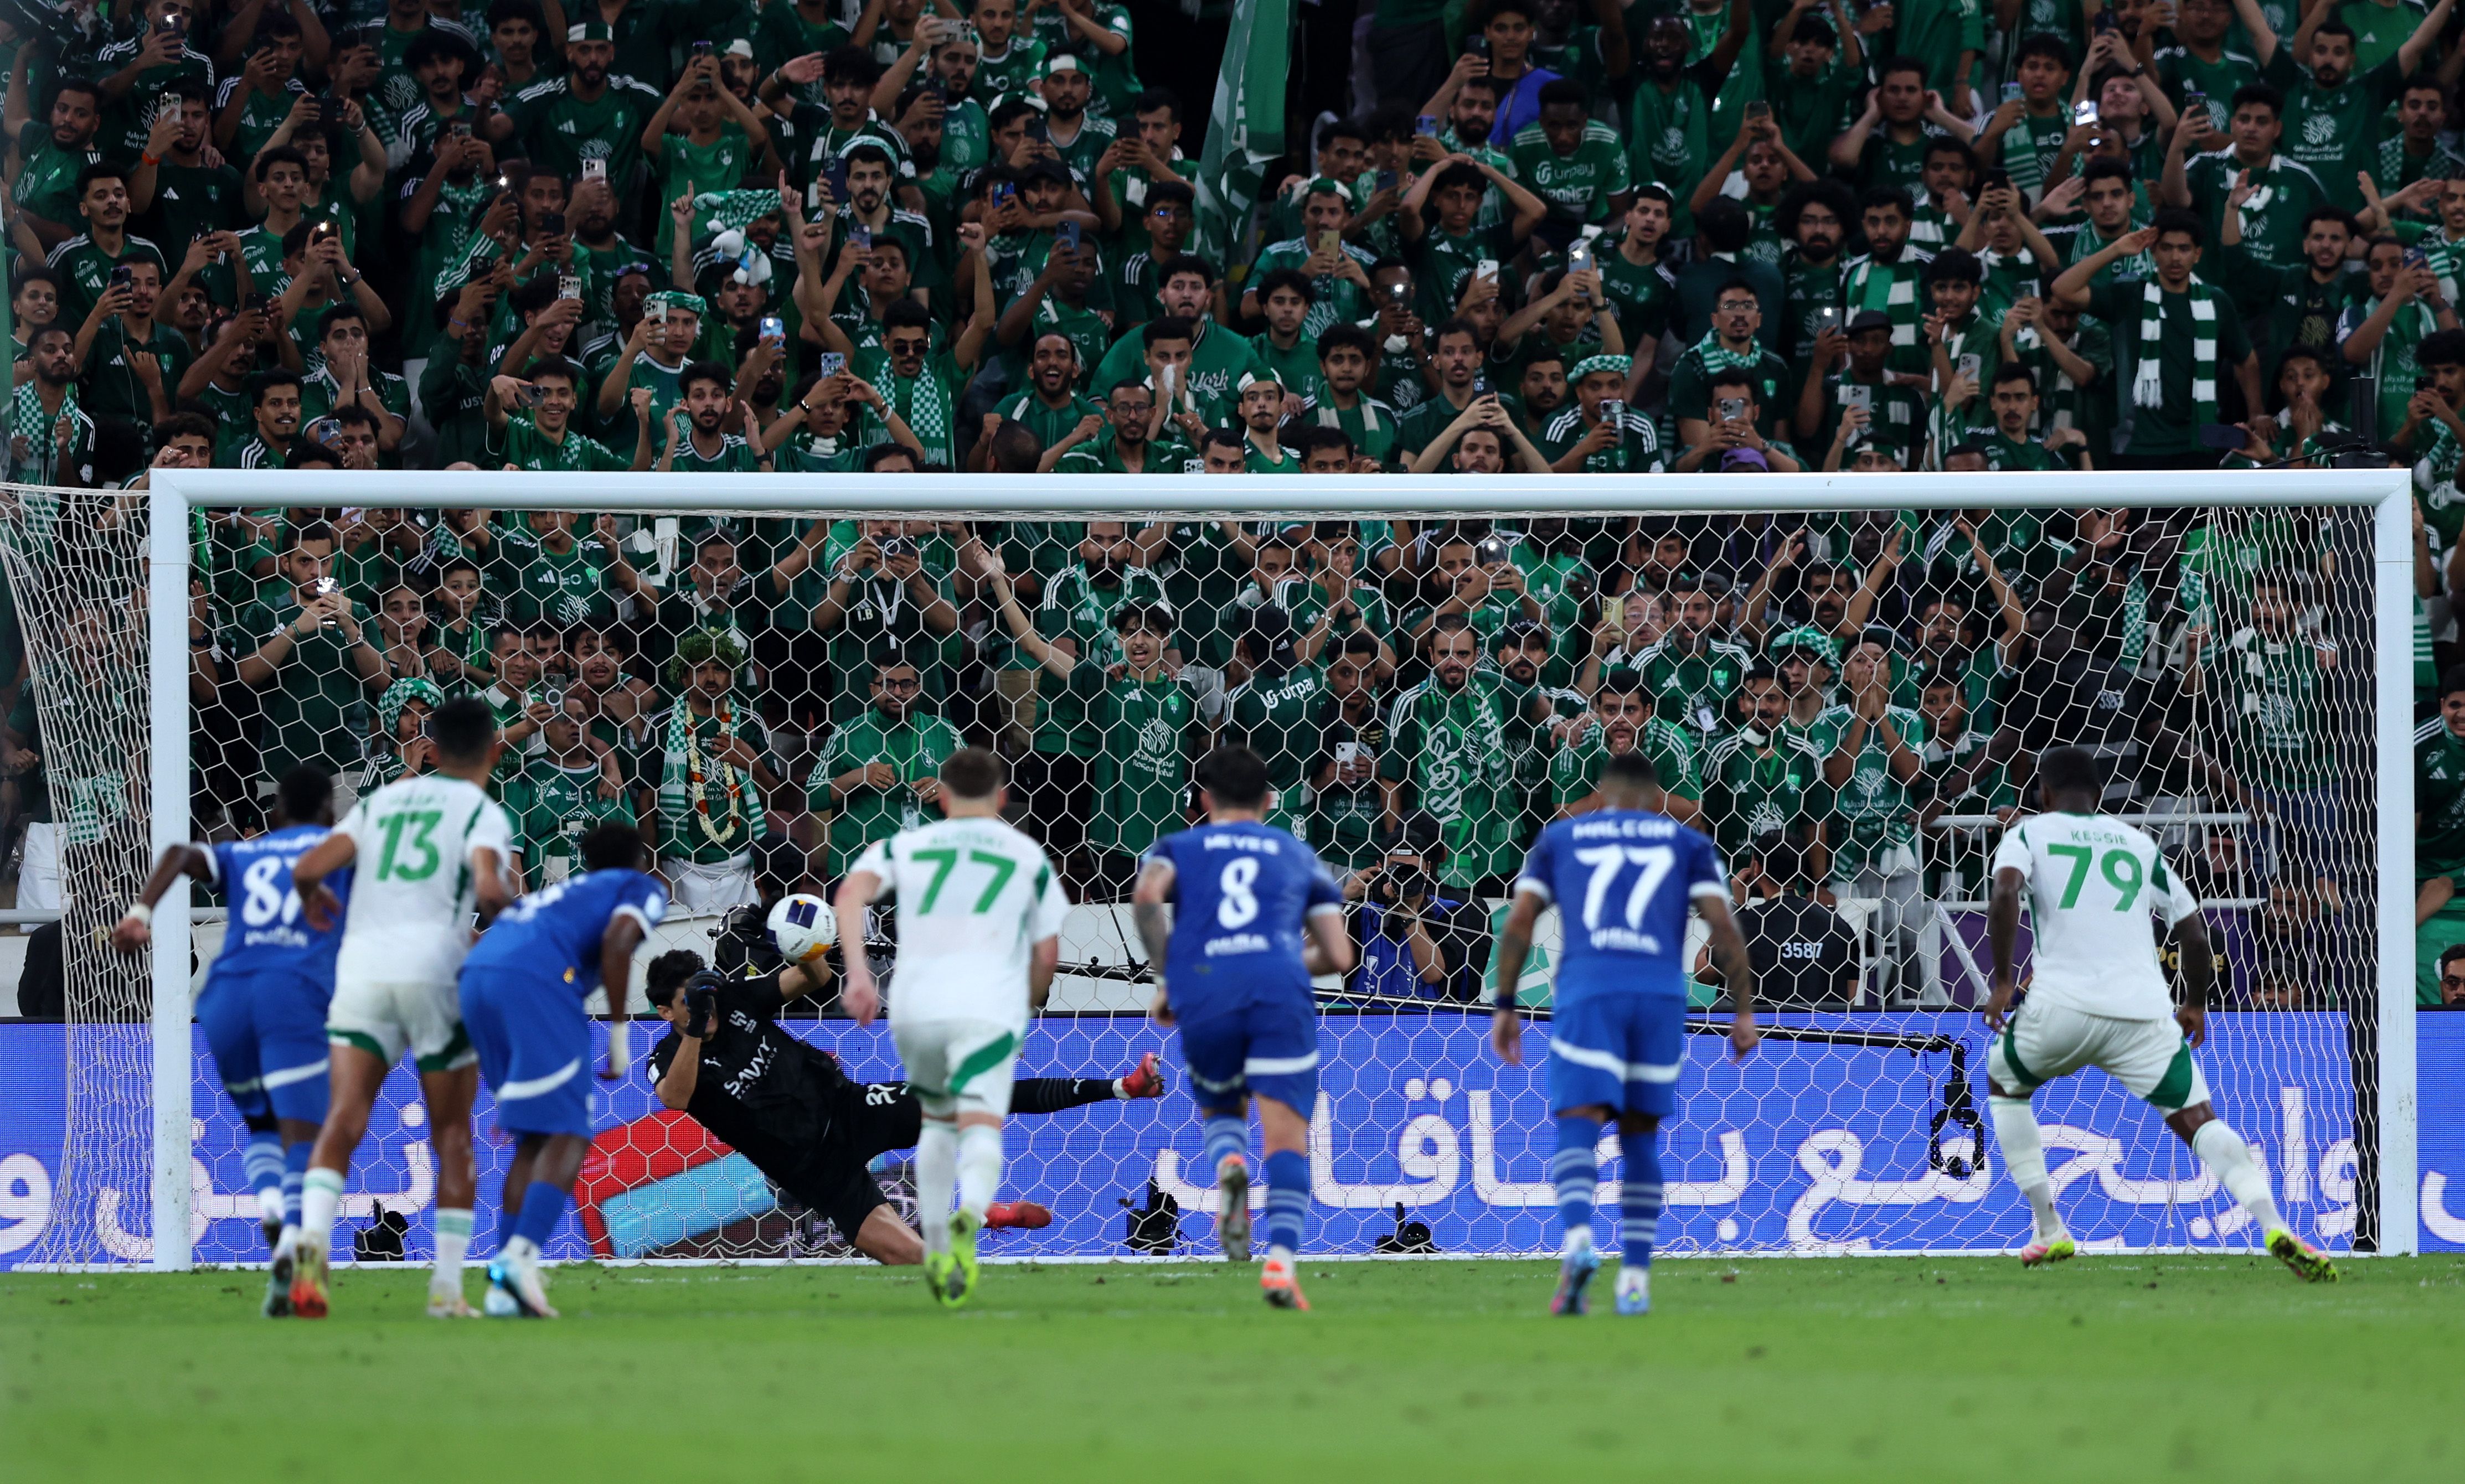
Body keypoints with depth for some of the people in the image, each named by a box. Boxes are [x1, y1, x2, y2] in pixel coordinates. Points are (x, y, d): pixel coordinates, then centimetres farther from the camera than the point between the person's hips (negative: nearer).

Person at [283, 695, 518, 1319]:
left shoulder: (383, 800, 19)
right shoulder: (483, 813, 6)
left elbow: (309, 869, 11)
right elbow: (488, 891, -11)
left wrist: (313, 899, 33)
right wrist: (507, 900, 11)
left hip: (361, 964, 3)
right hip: (432, 966, -3)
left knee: (344, 1121, -7)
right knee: (452, 1135, 11)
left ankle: (311, 1236, -33)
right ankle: (446, 1284, 9)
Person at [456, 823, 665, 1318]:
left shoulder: (562, 892, 39)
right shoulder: (643, 888, 20)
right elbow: (616, 940, -3)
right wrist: (619, 1033, 1)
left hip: (475, 979, 7)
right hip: (536, 981, -7)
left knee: (533, 1141, 14)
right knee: (567, 1137, -7)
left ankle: (505, 1286, 4)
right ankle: (521, 1254, -28)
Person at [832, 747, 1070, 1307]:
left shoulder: (905, 846, 19)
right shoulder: (1028, 855, 18)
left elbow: (853, 890, 0)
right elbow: (1047, 953, 16)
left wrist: (857, 969, -9)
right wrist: (1026, 1007, 34)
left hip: (915, 1008, 2)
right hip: (989, 1006, -2)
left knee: (937, 1120, 26)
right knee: (981, 1130, -13)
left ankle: (934, 1247, 22)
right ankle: (970, 1217, -45)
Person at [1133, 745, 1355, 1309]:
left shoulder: (1178, 847, 23)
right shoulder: (1299, 855, 26)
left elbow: (1146, 897, -1)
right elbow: (1338, 957, 19)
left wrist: (1164, 977, 7)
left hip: (1202, 991, 0)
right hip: (1279, 987, 0)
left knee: (1219, 1109, 25)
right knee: (1287, 1139, -3)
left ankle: (1228, 1164, -10)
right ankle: (1281, 1259, -23)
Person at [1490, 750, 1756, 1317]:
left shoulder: (1561, 838, 20)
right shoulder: (1686, 843, 20)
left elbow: (1519, 920, 12)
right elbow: (1723, 926, 9)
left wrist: (1505, 1006, 15)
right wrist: (1744, 1010, 11)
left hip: (1587, 991, -1)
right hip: (1662, 992, 1)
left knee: (1577, 1127, -9)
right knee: (1641, 1134, 13)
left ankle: (1578, 1242, -36)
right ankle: (1635, 1279, 9)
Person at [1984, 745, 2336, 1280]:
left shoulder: (2029, 834, 11)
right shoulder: (2138, 843, 20)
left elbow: (2005, 892, -11)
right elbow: (2193, 931, 18)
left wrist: (2003, 980, -4)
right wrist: (2196, 1004, 33)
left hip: (2063, 1005, -2)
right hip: (2145, 1010, 2)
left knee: (2003, 1086, 27)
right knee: (2198, 1120, -1)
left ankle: (2049, 1231, 21)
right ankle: (2272, 1222, -28)